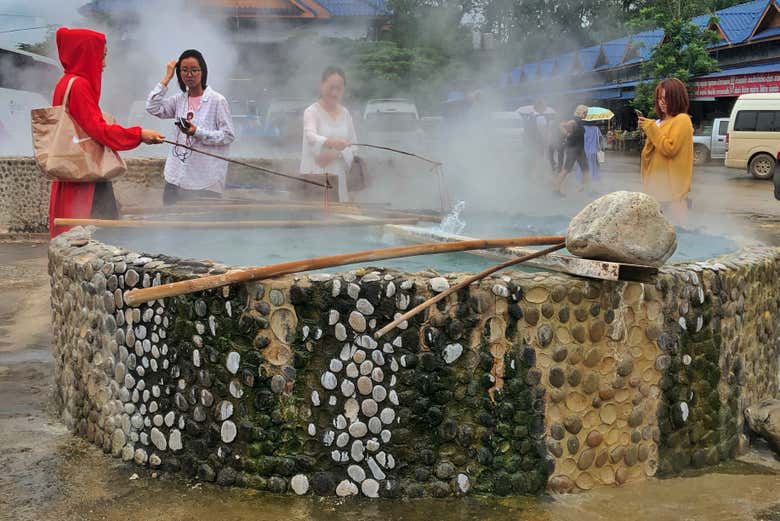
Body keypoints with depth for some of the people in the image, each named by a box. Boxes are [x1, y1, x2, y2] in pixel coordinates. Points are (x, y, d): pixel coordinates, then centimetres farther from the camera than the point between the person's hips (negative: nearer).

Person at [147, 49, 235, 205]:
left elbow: (229, 136, -9)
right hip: (177, 176, 6)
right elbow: (153, 108, -3)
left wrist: (198, 132, -19)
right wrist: (167, 78, -1)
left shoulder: (217, 100, -8)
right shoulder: (179, 99, 10)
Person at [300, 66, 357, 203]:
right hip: (314, 175, -5)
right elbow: (311, 137, -24)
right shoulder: (311, 111, -4)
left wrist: (335, 154, -10)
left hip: (337, 176, 5)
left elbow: (353, 146, 10)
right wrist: (331, 142, -44)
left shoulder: (345, 113, 12)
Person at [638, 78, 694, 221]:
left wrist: (651, 129, -13)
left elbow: (670, 149, -17)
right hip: (658, 184, 8)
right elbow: (650, 153, 18)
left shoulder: (682, 120, -7)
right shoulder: (661, 121, 16)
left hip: (672, 186, -8)